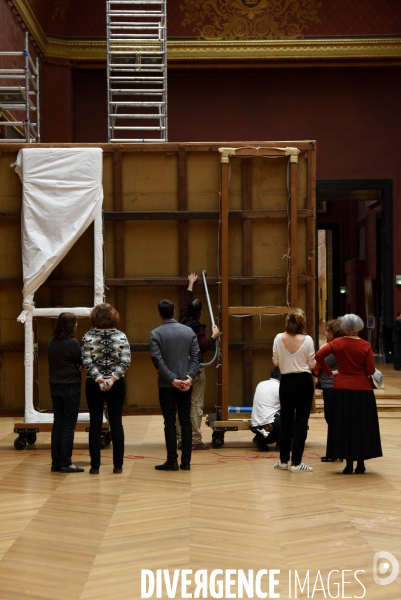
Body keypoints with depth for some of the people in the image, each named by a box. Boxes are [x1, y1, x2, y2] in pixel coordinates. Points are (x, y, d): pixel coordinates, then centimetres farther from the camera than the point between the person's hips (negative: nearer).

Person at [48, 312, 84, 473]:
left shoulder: (52, 342, 5)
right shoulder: (72, 343, -15)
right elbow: (83, 362, -7)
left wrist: (74, 366, 4)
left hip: (55, 386, 6)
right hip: (71, 386, -6)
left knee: (58, 423, 10)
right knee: (69, 425, -1)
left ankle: (56, 462, 12)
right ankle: (65, 463, -1)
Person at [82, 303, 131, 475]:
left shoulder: (88, 336, -5)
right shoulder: (121, 336, -3)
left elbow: (86, 362, -12)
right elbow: (125, 361, -11)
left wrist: (98, 379, -12)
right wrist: (113, 378, -13)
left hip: (94, 385, 0)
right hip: (117, 384, 1)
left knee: (95, 424, 4)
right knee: (116, 423, 6)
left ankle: (95, 465, 4)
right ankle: (118, 465, 7)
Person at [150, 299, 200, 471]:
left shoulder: (156, 333, -5)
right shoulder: (189, 331, 5)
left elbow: (157, 360, -14)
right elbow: (195, 357, -2)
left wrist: (172, 379, -14)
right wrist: (189, 377, -10)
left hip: (166, 384, -3)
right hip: (185, 383, 3)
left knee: (169, 422, 1)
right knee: (185, 421, 7)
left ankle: (172, 461, 1)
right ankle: (186, 461, 6)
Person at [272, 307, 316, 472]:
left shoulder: (279, 339, -5)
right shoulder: (307, 340, -12)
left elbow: (276, 362, 2)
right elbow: (312, 364, -7)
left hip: (286, 381, 3)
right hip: (303, 382, -3)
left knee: (286, 420, 14)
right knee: (301, 421, 2)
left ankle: (283, 460, 20)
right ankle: (296, 463, 1)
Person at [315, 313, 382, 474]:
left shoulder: (337, 343, -3)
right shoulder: (365, 345, -7)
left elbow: (319, 355, -12)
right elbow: (371, 370, -8)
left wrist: (329, 372, -1)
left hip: (342, 388, 1)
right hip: (362, 389, -1)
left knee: (345, 425, 6)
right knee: (362, 425, 8)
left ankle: (349, 464, 4)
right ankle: (360, 464, 11)